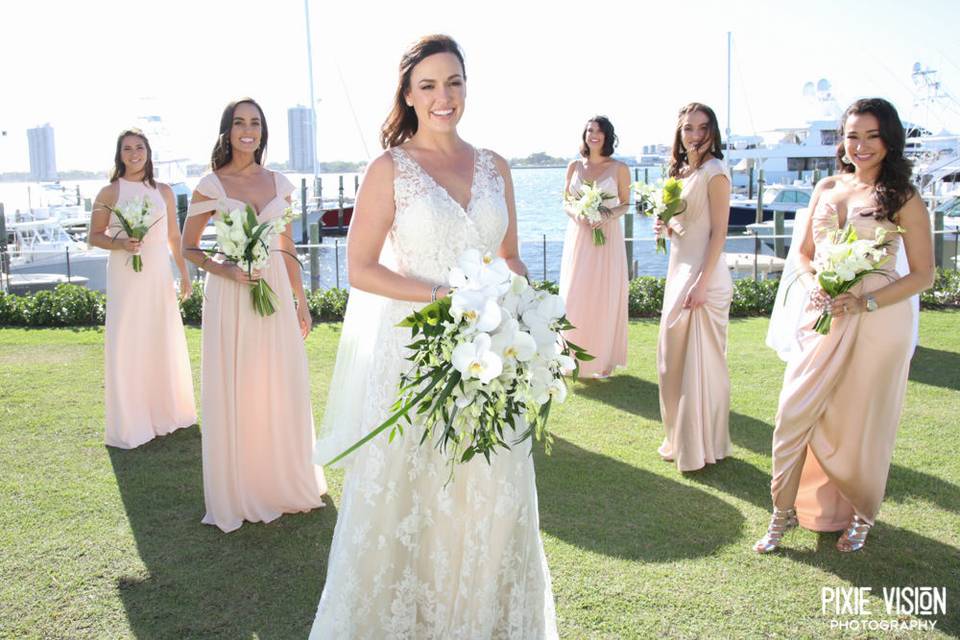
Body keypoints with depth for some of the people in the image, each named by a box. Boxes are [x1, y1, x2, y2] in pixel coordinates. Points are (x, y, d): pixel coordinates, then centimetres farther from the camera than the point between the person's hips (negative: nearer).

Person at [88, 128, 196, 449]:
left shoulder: (164, 191, 8)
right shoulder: (109, 193, 0)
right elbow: (94, 236, 3)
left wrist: (184, 274, 13)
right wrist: (120, 244, -16)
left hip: (159, 274, 3)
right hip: (125, 275, -3)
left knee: (165, 341, 9)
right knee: (127, 344, -1)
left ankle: (166, 410, 26)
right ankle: (131, 423, 10)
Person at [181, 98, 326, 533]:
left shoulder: (279, 183, 8)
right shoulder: (210, 186, -2)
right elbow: (188, 248, 2)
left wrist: (301, 301, 12)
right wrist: (226, 271, -14)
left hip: (275, 294, 3)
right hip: (230, 298, -3)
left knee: (282, 391, 8)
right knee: (234, 393, 2)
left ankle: (284, 482, 26)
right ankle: (240, 493, 18)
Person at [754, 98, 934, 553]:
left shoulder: (904, 199, -3)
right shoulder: (826, 188, 9)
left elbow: (923, 275, -4)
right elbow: (801, 252, 14)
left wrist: (864, 302, -17)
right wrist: (812, 286, -7)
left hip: (877, 322, -3)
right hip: (821, 317, 4)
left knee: (861, 423, 7)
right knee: (794, 415, 1)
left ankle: (861, 517, 31)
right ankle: (784, 515, 18)